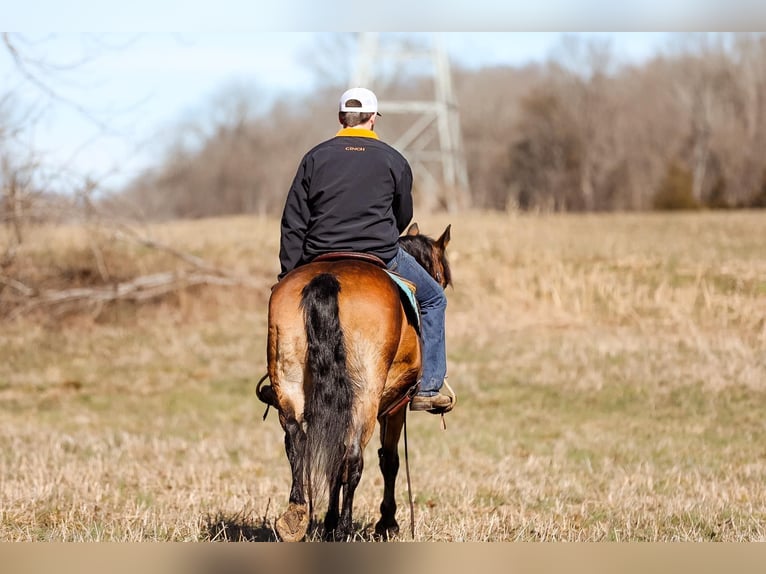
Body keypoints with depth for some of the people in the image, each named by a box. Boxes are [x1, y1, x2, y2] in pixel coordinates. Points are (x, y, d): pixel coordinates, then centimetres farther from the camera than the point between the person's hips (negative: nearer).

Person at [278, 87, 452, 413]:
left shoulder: (315, 157, 5)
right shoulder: (393, 161, 2)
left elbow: (293, 222, 3)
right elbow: (403, 216, 14)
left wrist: (289, 275, 7)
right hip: (381, 259, -2)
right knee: (433, 299, 19)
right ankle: (426, 388, 12)